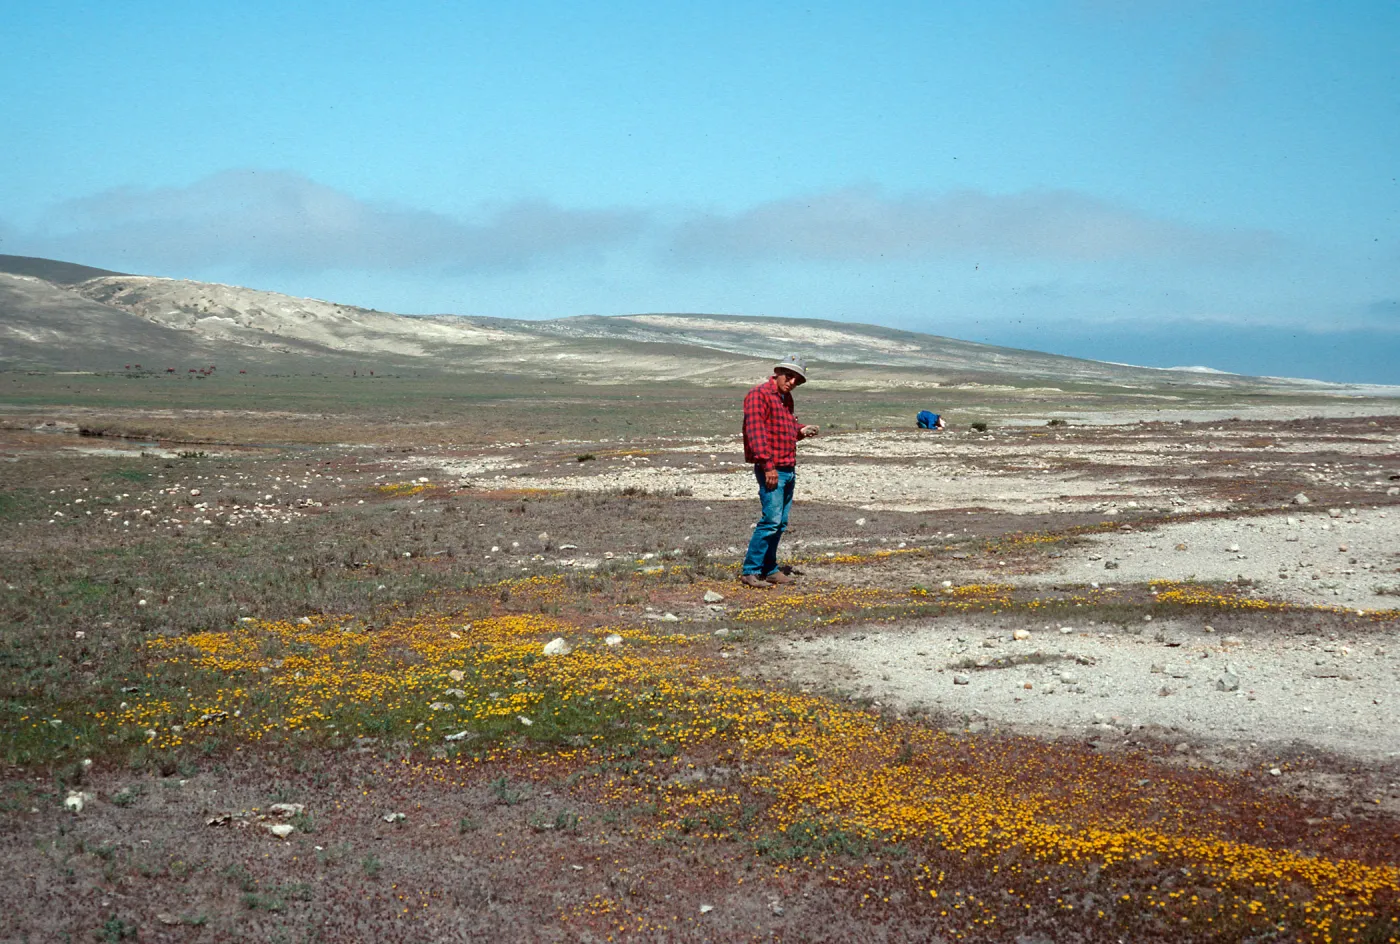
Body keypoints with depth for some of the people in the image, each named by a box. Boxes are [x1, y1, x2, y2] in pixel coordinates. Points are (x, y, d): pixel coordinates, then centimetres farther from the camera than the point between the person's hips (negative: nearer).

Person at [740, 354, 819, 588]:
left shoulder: (786, 398, 18)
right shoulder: (759, 394, -10)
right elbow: (755, 430, -17)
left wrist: (801, 431, 7)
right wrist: (768, 465, -22)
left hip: (788, 470, 9)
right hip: (771, 469, -9)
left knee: (780, 523, 11)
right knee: (771, 520, -14)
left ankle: (769, 569, 18)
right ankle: (750, 571, -9)